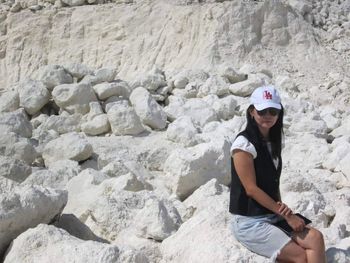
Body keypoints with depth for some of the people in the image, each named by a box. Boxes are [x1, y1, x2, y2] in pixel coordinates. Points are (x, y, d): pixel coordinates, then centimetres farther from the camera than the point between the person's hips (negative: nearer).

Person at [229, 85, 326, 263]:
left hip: (273, 216, 7)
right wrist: (288, 215, -13)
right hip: (249, 222, -7)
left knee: (315, 238, -17)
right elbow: (251, 189, -17)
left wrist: (281, 207, -7)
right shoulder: (244, 143, -14)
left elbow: (273, 182, 13)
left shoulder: (273, 142, 11)